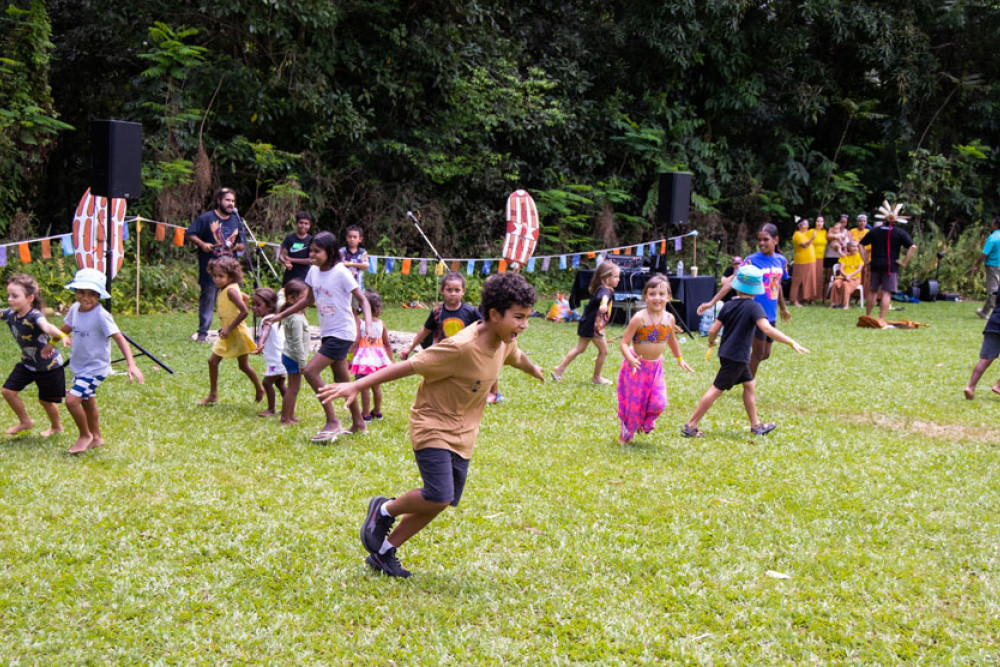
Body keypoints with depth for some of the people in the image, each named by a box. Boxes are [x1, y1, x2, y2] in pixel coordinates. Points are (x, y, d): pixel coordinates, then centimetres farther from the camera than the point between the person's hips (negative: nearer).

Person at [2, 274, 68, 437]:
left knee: (46, 400, 9)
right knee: (8, 390, 1)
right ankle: (25, 422, 24)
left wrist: (61, 335, -74)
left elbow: (47, 326, -53)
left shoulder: (34, 316, -33)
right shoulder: (10, 314, -11)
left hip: (48, 365, -6)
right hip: (27, 363, 7)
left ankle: (56, 426, 39)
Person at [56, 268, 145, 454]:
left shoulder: (101, 316, -23)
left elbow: (120, 339, -27)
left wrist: (131, 365, -37)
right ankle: (96, 438, 38)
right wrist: (50, 344, 28)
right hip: (79, 367, 7)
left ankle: (85, 435, 6)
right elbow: (66, 328, 17)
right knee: (87, 402, 19)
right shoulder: (75, 309, -3)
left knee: (72, 400, -16)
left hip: (95, 368, -7)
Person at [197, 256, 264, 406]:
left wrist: (229, 328, -27)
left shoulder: (231, 291, -22)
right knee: (213, 361, 6)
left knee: (243, 366, 5)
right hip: (226, 334, 9)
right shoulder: (222, 290, 6)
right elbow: (245, 297, 20)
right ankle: (213, 395, 14)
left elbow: (244, 311, -29)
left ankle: (259, 389, 25)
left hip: (237, 333, -9)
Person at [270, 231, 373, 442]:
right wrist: (281, 315, 17)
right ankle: (358, 424, 28)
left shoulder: (341, 273, -17)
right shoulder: (314, 272, 4)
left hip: (342, 333, -8)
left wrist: (368, 323, -32)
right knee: (342, 380, 15)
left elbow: (362, 299, -16)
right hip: (327, 332, 8)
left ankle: (332, 422, -11)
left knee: (311, 371, -17)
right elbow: (308, 299, 19)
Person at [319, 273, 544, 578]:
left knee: (443, 501, 9)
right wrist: (356, 386, -27)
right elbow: (408, 366, -26)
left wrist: (534, 370, 48)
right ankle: (384, 511, 8)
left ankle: (383, 552, 23)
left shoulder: (505, 343, -3)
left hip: (462, 434, 8)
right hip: (433, 425, -8)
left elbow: (517, 357, 24)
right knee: (438, 497, -21)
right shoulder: (461, 347, -28)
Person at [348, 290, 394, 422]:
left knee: (364, 387, -1)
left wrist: (349, 358, -7)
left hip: (364, 359, -5)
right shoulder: (381, 324, 2)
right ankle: (377, 411, 28)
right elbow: (387, 344, 7)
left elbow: (355, 342, -13)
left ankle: (365, 414, 1)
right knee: (376, 386, 18)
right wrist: (391, 360, 17)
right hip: (378, 358, 5)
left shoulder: (359, 322, -10)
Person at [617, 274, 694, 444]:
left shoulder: (669, 319, -4)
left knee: (658, 404, -4)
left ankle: (643, 423, 29)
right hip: (636, 366, -4)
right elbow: (624, 343, -19)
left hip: (656, 366, 4)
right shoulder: (639, 318, -19)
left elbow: (671, 339, 18)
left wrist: (680, 359, 24)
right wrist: (631, 359, -36)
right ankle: (625, 434, 29)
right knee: (635, 402, 3)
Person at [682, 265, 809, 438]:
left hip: (727, 353, 8)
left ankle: (756, 425, 24)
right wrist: (791, 342, -30)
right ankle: (690, 426, -2)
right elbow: (767, 329, -29)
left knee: (749, 384, 18)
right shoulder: (754, 307, -15)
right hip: (737, 357, -8)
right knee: (717, 390, -4)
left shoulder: (728, 306, 3)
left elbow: (713, 330, 3)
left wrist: (711, 343, 25)